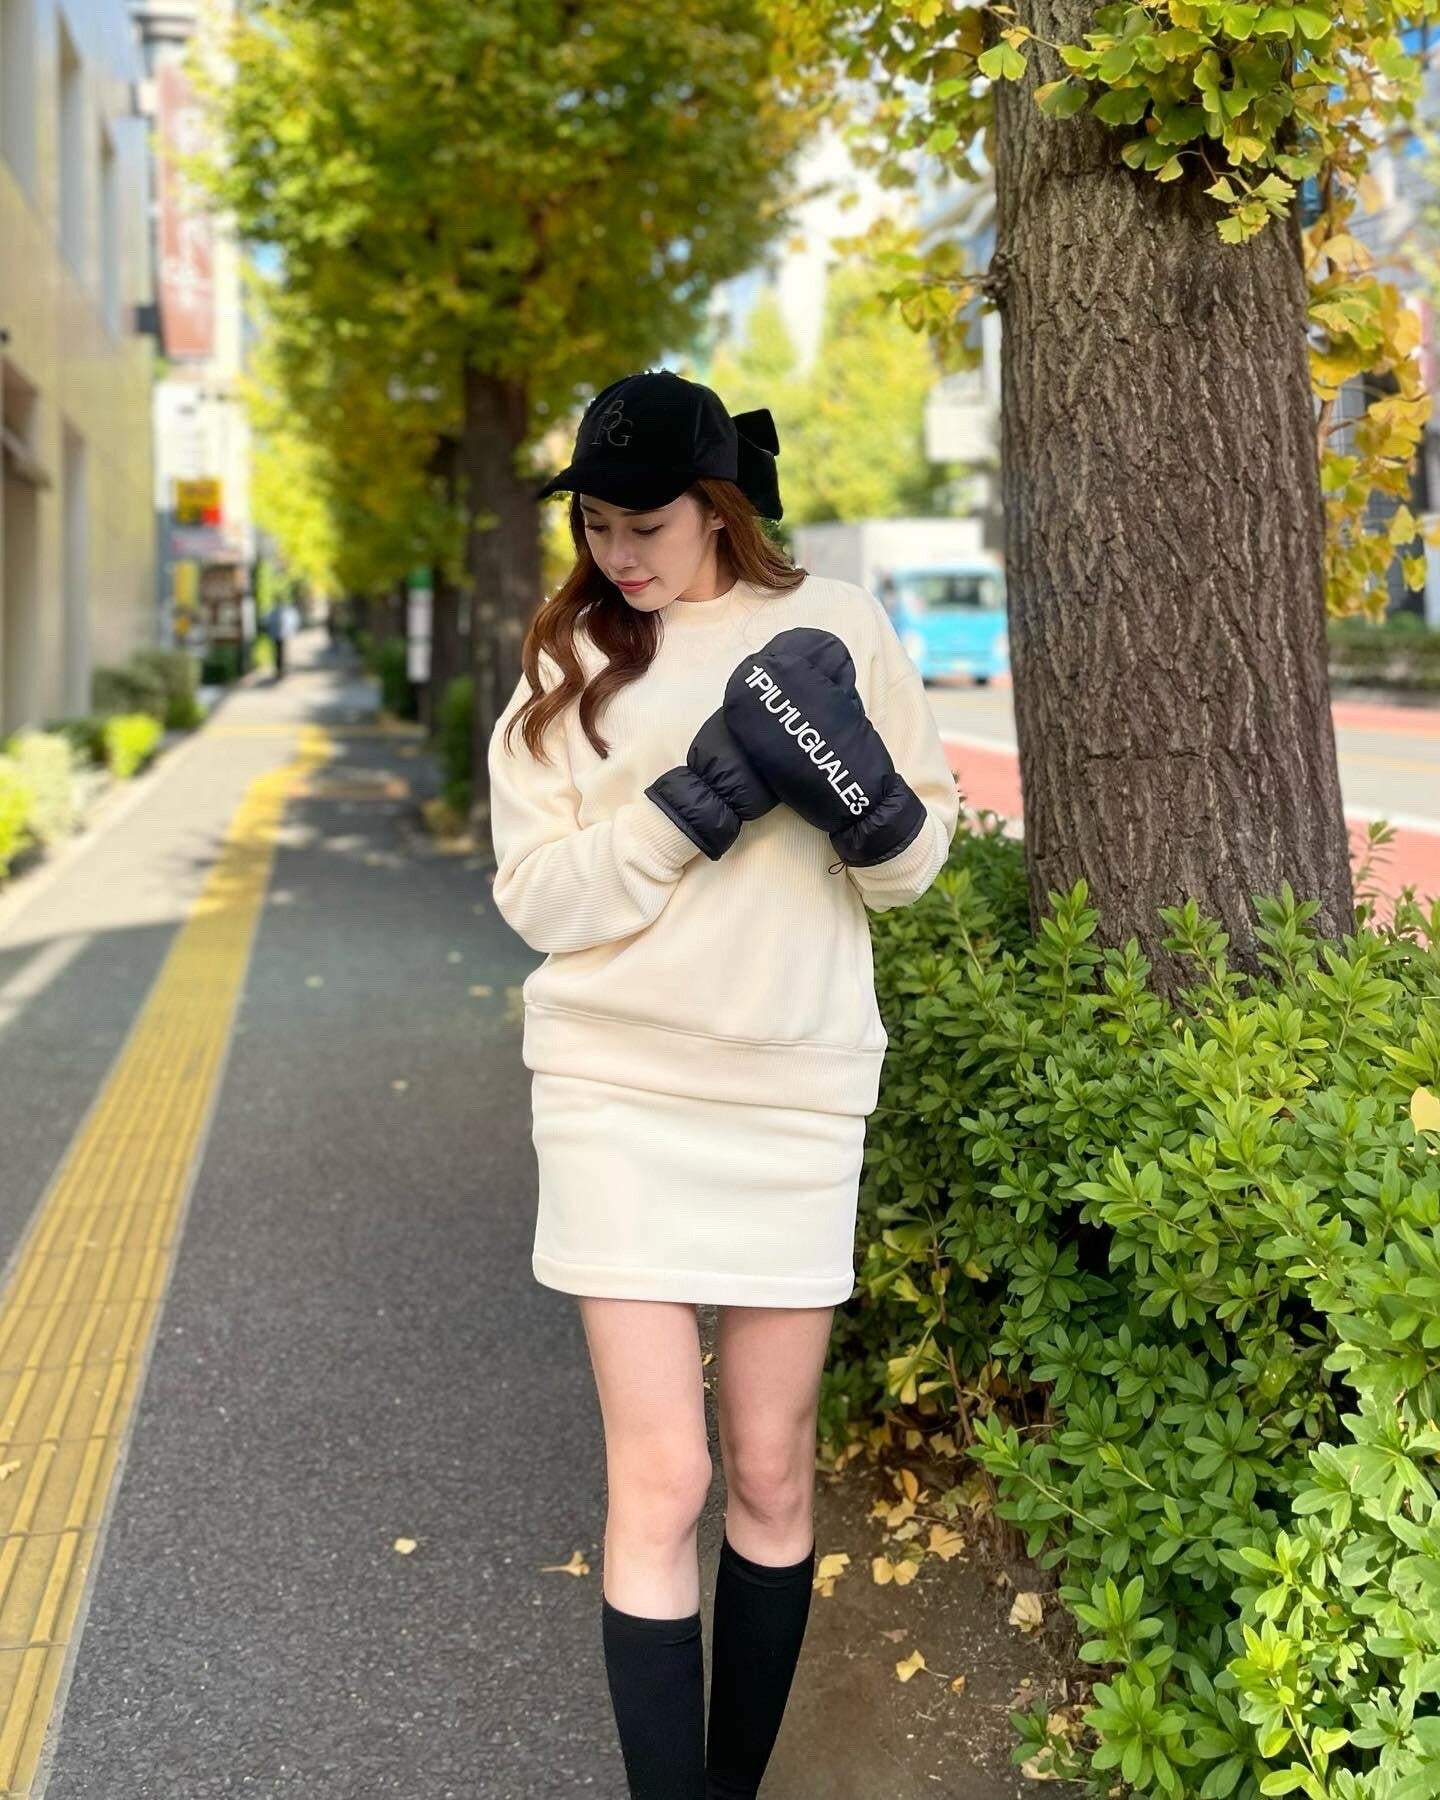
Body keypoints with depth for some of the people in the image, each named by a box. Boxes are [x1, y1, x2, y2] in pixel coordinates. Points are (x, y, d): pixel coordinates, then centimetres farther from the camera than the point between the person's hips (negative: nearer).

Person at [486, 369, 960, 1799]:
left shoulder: (835, 626, 2)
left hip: (795, 1093, 1)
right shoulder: (570, 655, 3)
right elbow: (539, 897, -5)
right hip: (619, 1091, -1)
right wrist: (700, 797, -17)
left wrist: (863, 796, -17)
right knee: (660, 1481, -2)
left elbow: (916, 861, 4)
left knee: (771, 1469, 11)